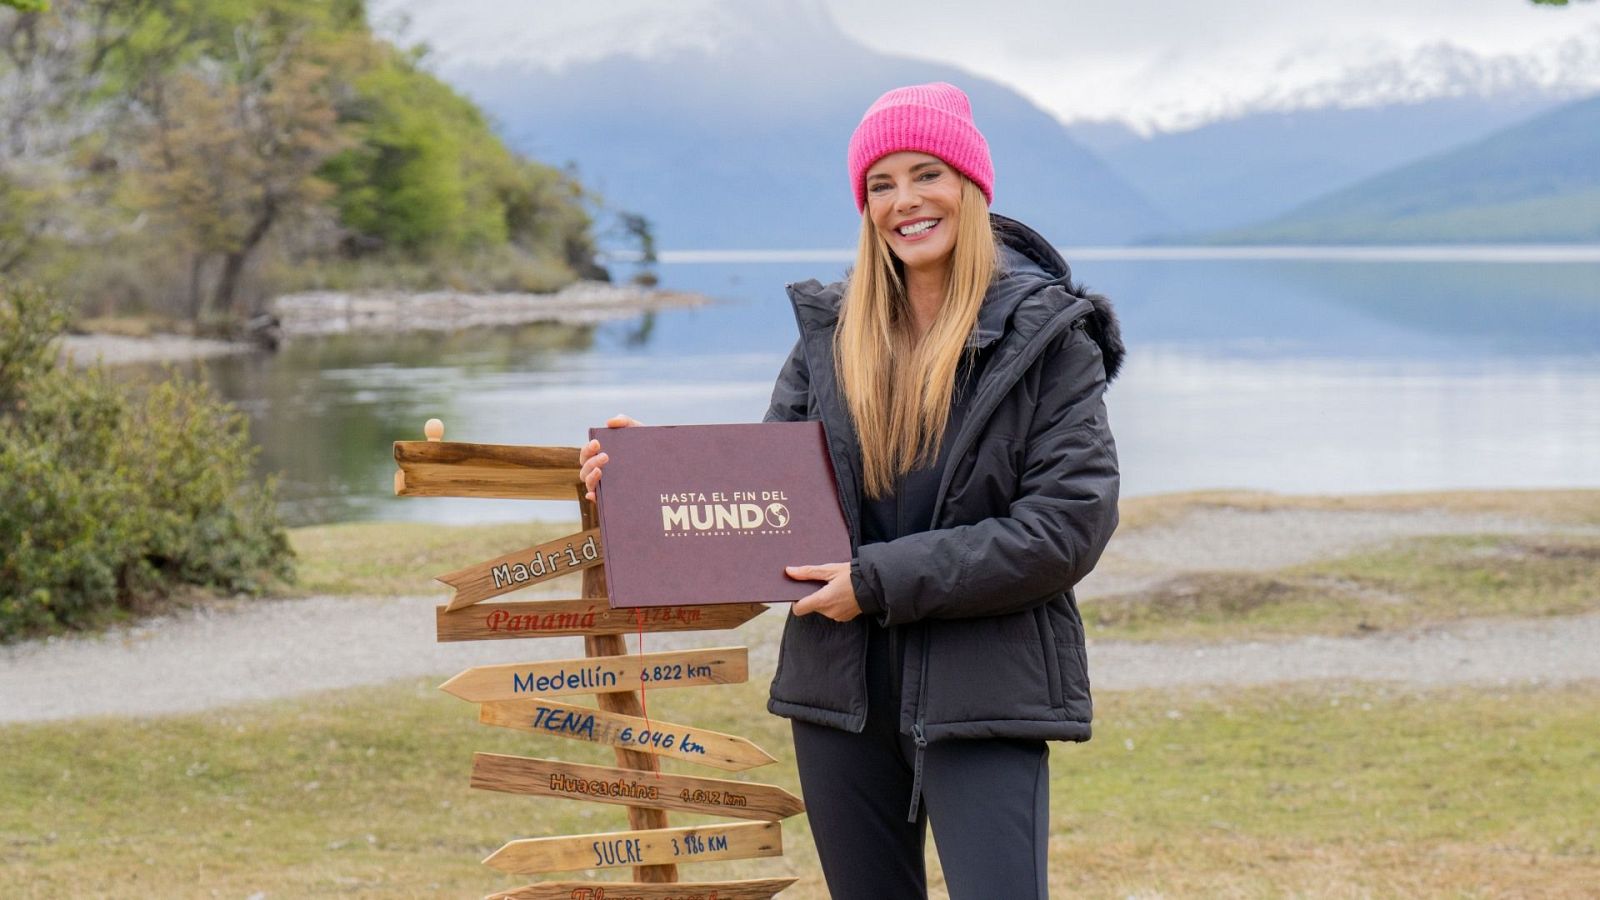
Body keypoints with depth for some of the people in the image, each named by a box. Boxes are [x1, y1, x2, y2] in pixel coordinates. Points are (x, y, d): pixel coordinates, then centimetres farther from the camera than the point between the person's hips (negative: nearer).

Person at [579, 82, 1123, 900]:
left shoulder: (1047, 335, -5)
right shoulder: (831, 330, 9)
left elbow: (1070, 523, -14)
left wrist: (883, 581, -17)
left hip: (982, 697, -5)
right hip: (841, 689, 5)